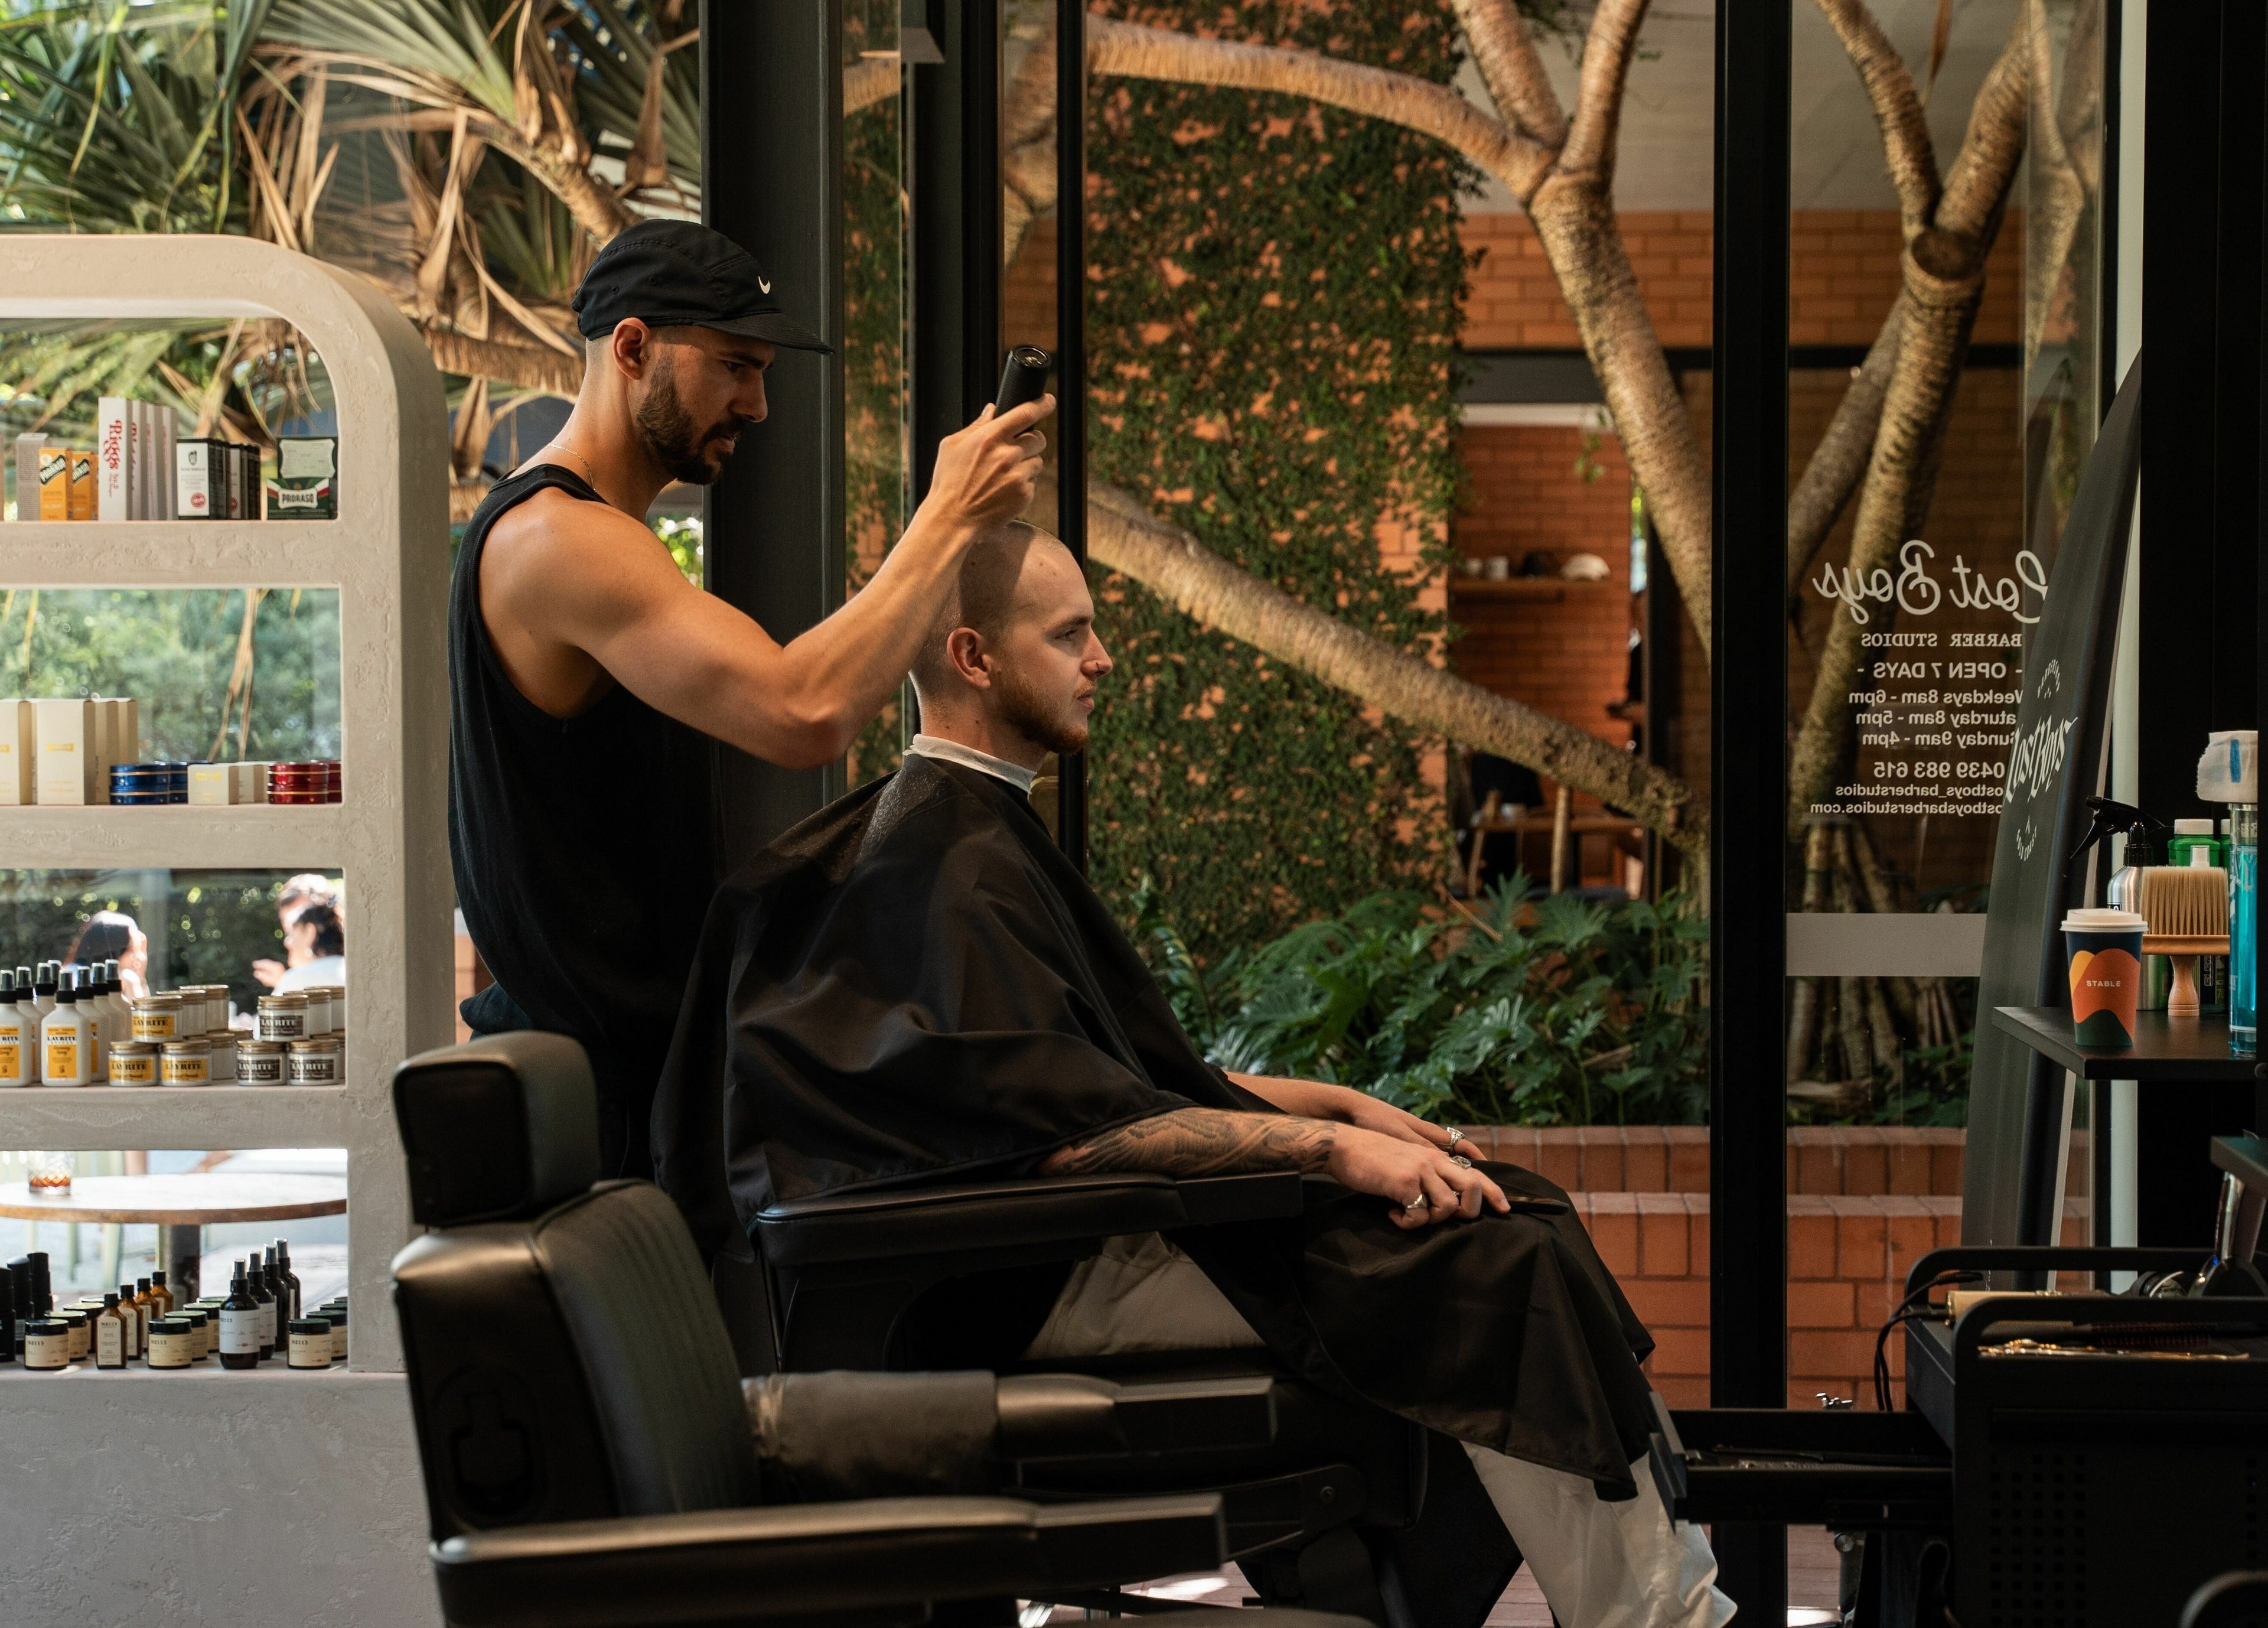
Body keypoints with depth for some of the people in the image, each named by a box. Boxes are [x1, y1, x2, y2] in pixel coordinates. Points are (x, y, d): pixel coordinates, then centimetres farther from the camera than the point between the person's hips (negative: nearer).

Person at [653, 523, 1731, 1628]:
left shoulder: (980, 833, 18)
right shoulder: (950, 864, -16)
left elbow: (1133, 1073, 21)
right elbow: (1066, 1127, -25)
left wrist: (1339, 1105, 12)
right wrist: (1328, 1145, -22)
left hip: (1089, 1236, 10)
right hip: (1057, 1285, -10)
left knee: (1511, 1217, 3)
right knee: (1499, 1263, -16)